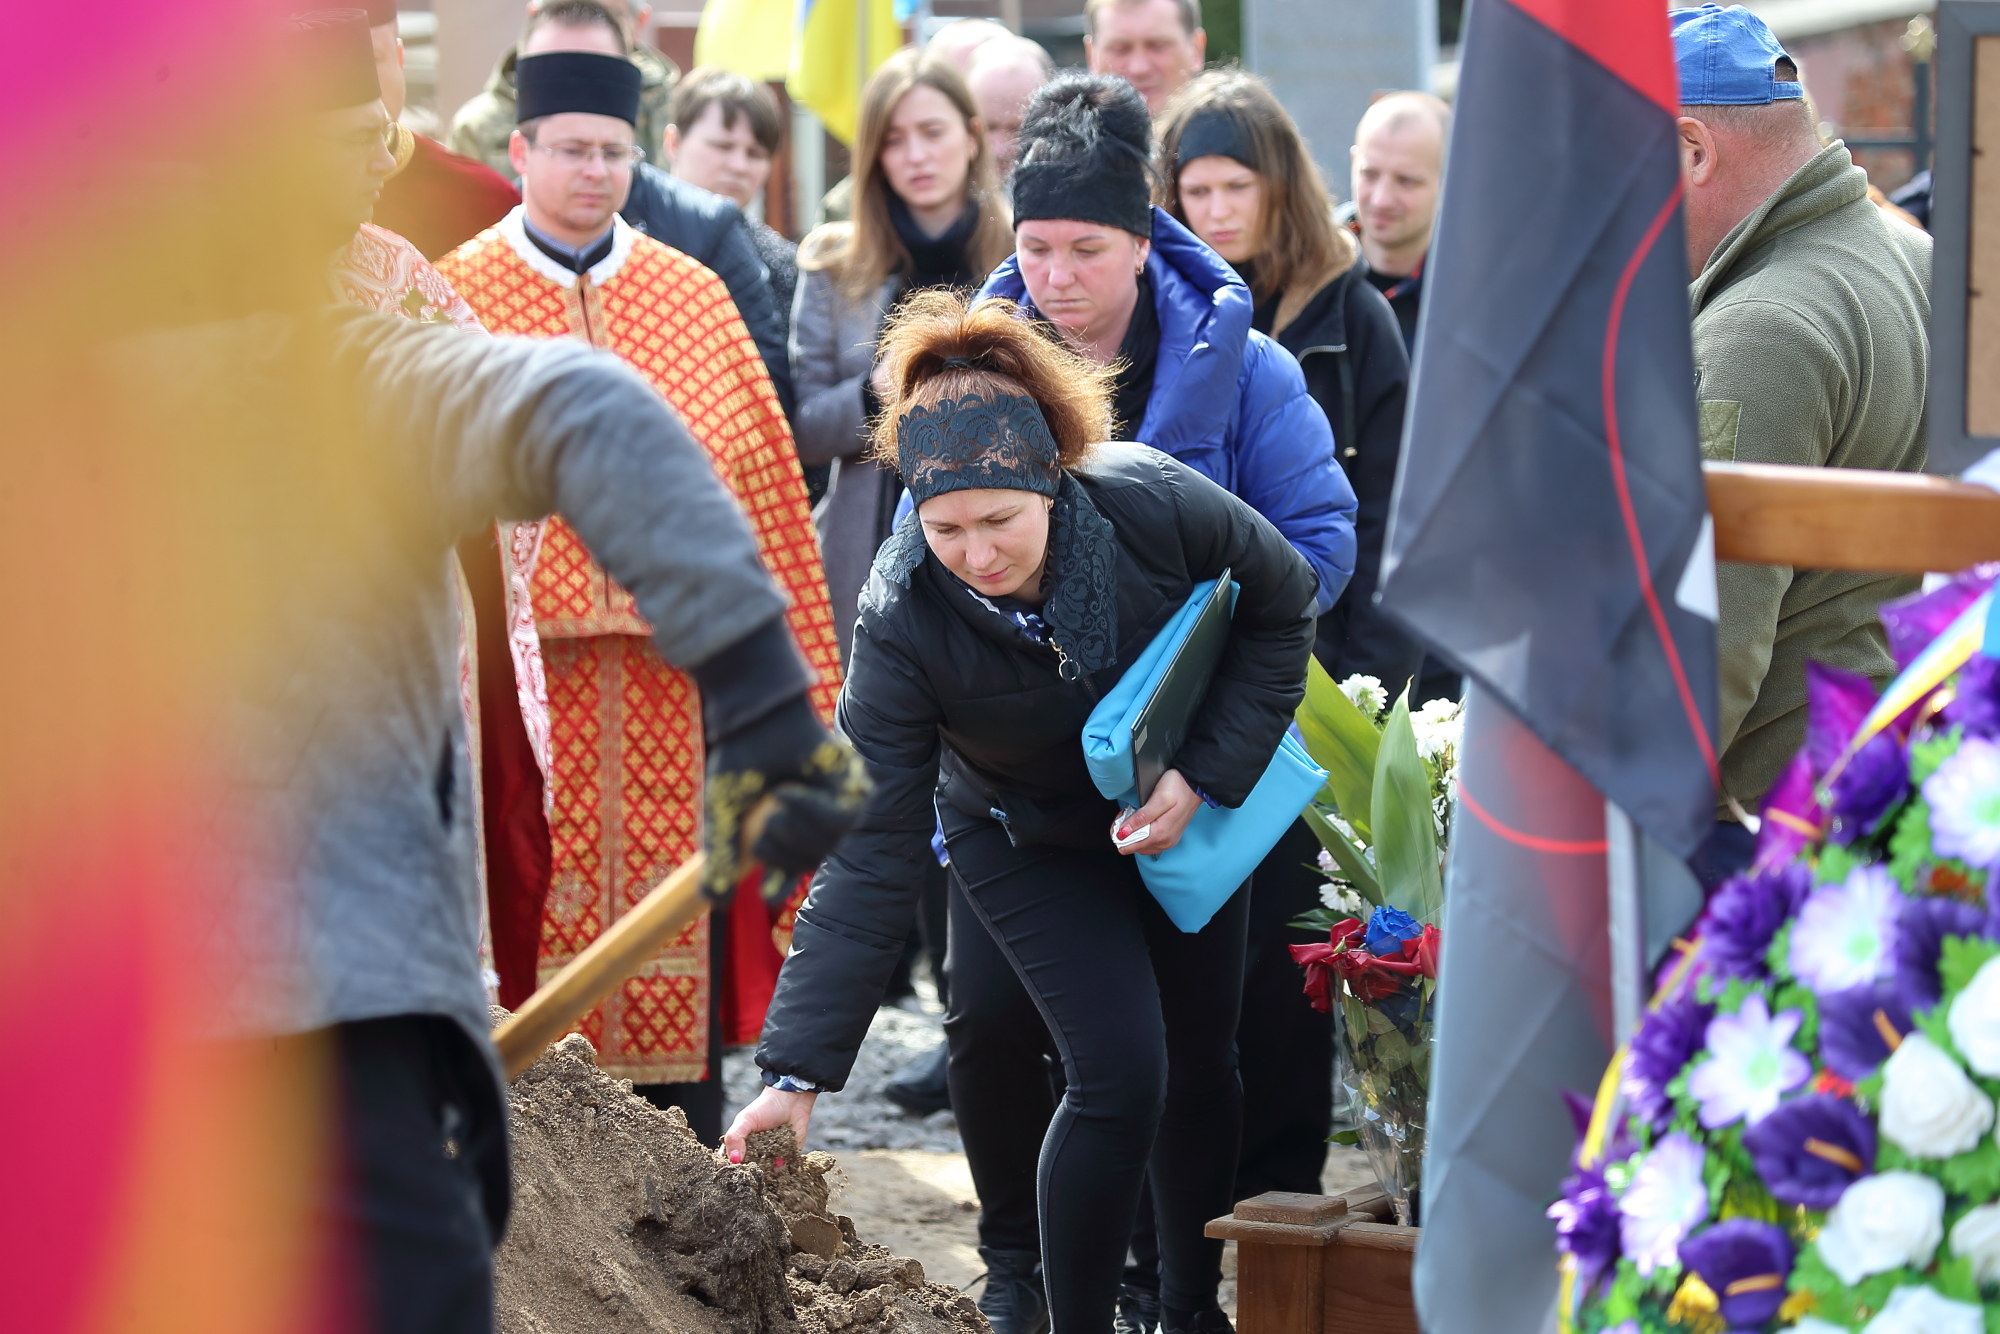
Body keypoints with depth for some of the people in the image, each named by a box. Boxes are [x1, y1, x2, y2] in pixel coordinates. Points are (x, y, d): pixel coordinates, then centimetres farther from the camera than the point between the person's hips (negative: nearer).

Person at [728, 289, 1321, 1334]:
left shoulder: (1156, 506, -33)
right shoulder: (903, 622, -34)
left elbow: (1282, 605, -11)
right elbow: (869, 858, -32)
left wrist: (1206, 775, -20)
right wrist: (798, 1070, -37)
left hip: (1181, 813, 3)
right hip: (1028, 845, -3)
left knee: (1201, 1064, 13)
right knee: (1120, 1076, -17)